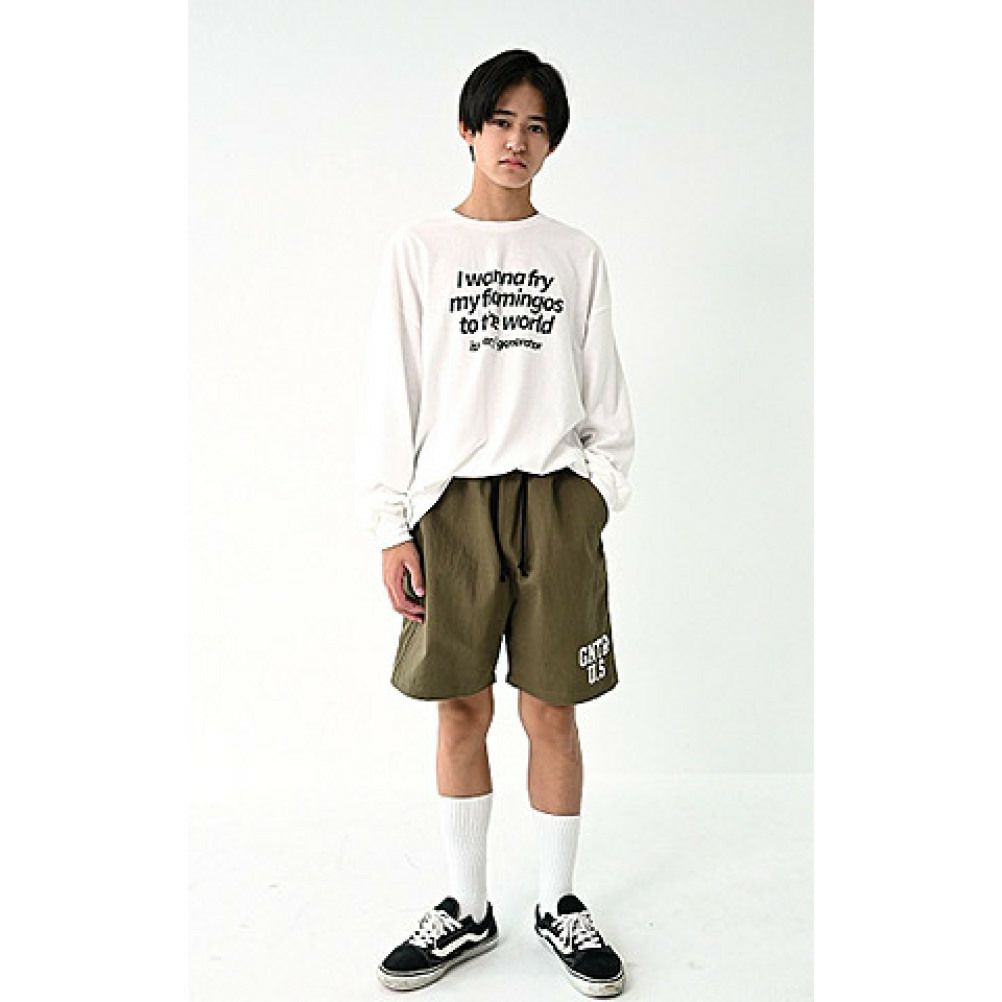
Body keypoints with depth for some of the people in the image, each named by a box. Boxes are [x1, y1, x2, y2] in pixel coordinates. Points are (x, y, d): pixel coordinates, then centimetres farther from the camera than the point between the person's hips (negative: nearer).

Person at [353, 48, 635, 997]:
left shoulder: (576, 254, 10)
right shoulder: (418, 248, 6)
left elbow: (605, 394, 11)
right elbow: (389, 393, 3)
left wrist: (598, 496, 0)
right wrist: (391, 527, -3)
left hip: (555, 499, 1)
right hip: (452, 500, 0)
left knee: (551, 709, 4)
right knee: (462, 708, 6)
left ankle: (559, 903, 22)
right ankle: (467, 908, 23)